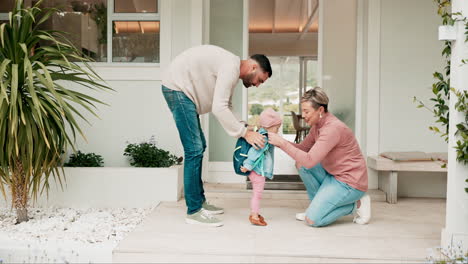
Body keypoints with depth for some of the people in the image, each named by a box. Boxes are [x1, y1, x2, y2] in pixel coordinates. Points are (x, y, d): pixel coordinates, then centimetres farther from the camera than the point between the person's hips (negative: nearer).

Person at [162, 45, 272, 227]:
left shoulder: (231, 70, 13)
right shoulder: (231, 67, -18)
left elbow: (226, 107, 13)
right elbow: (219, 108, -26)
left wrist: (244, 130, 0)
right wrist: (245, 133, -21)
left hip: (183, 91, 11)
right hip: (177, 87, -11)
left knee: (199, 147, 13)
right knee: (194, 150, -12)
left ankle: (200, 201, 22)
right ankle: (194, 211, -6)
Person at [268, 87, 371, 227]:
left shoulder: (333, 128, -25)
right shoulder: (318, 125, 4)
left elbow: (310, 160, -30)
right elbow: (302, 148, 10)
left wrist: (282, 143, -26)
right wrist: (279, 141, -5)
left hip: (350, 182, -9)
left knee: (312, 220, -14)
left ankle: (356, 205, 2)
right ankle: (318, 205, 9)